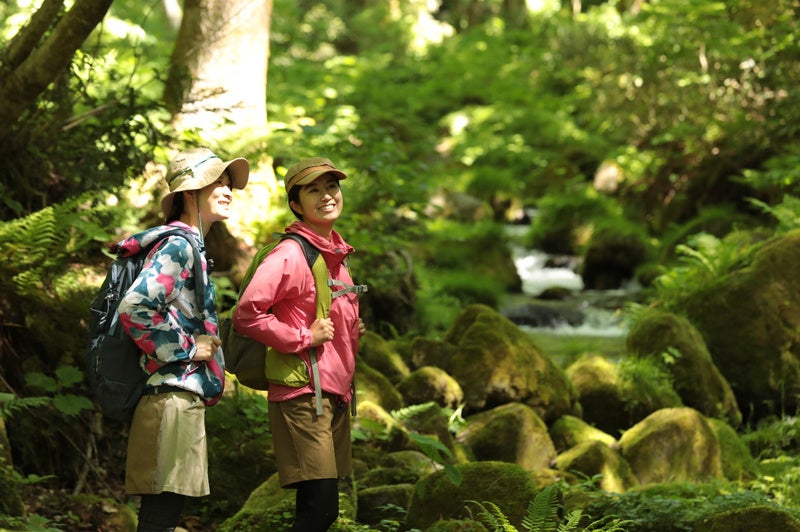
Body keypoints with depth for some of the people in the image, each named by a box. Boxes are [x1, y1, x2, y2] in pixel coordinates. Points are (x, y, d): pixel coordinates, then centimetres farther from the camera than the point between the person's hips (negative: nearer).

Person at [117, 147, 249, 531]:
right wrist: (185, 350, -14)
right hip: (173, 394, -10)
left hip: (184, 395, 10)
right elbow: (134, 308, -23)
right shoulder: (177, 246, -11)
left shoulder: (190, 247, 20)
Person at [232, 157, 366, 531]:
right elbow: (246, 315, -19)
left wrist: (353, 331, 11)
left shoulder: (336, 255, 16)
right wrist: (304, 339, -16)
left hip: (336, 397, 9)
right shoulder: (290, 254, -12)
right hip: (303, 394, -9)